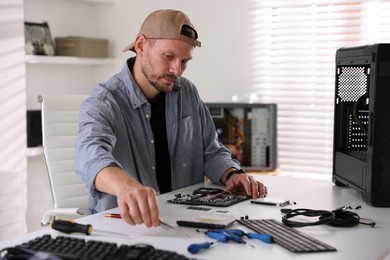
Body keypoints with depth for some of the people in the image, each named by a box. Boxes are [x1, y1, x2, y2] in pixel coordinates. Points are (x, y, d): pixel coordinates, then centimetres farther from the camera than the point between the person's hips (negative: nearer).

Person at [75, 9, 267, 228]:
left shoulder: (188, 93, 6)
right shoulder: (103, 103, -14)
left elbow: (211, 152, 15)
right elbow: (92, 155, -34)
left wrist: (232, 175, -8)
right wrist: (125, 185, -56)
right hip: (124, 223, -3)